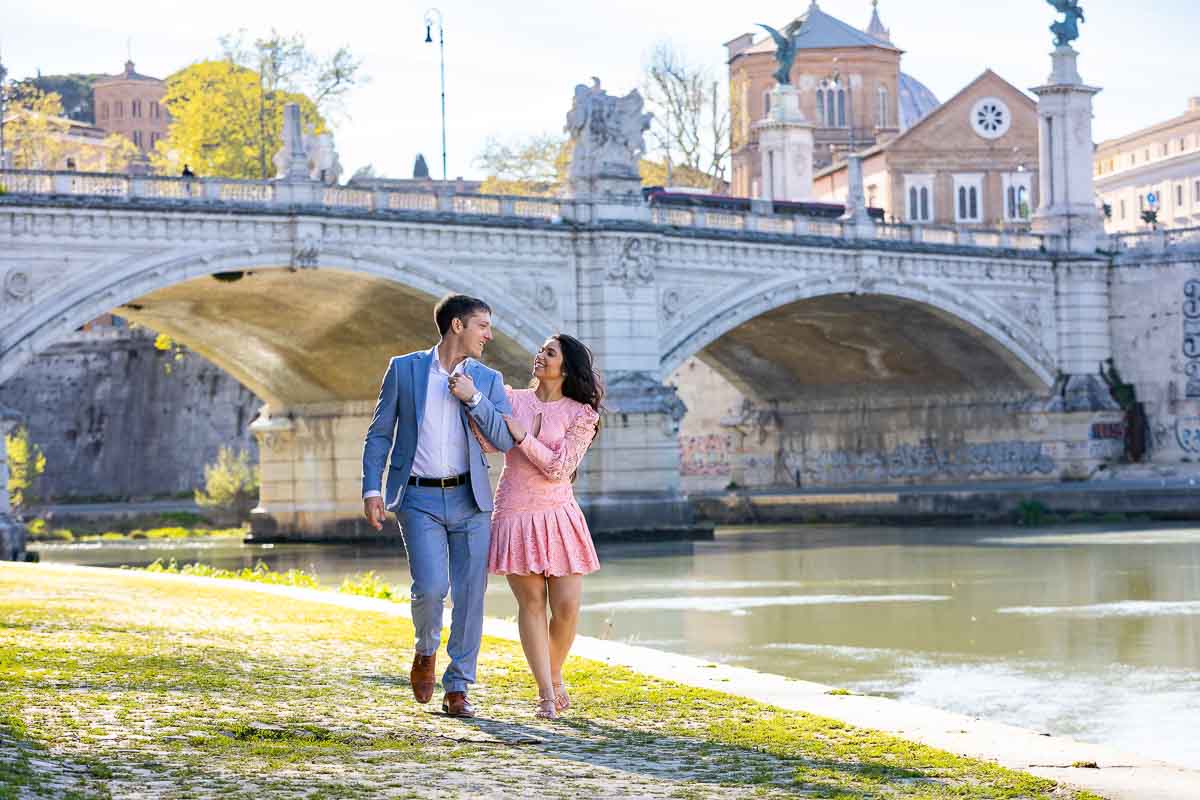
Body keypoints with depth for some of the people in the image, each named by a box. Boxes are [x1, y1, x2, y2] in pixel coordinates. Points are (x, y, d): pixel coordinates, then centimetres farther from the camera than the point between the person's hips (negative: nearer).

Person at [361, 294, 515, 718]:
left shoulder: (488, 380, 8)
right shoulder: (404, 369, 3)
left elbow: (505, 440, -1)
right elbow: (379, 433, 4)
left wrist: (473, 398, -12)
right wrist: (372, 489, -6)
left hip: (469, 498, 3)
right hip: (419, 499, -3)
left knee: (469, 596, 0)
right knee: (431, 587, -16)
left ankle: (457, 689, 10)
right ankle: (425, 652, 15)